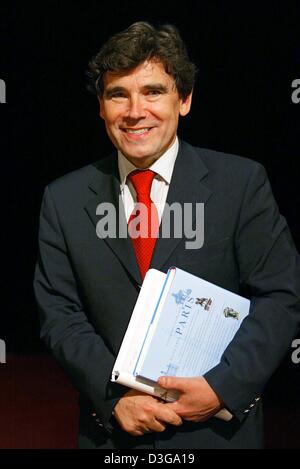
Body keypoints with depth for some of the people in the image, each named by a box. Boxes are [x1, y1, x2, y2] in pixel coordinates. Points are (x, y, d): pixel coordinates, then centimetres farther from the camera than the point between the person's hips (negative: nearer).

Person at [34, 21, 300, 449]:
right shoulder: (64, 200, 0)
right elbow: (59, 314, -2)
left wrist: (222, 385, -18)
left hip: (220, 426, -1)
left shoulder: (242, 182, -6)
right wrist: (115, 395, -14)